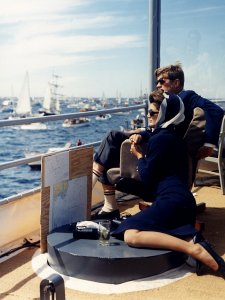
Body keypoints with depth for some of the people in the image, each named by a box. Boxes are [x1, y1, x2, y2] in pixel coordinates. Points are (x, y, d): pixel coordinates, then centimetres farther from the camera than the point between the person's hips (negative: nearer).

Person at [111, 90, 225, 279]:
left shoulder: (159, 139, -6)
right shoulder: (173, 135, 23)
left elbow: (147, 178, -4)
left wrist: (139, 156, 10)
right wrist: (140, 135, 31)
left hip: (171, 199, -10)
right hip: (184, 200, 11)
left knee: (131, 235, -23)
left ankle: (193, 248, -29)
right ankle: (191, 239, -14)